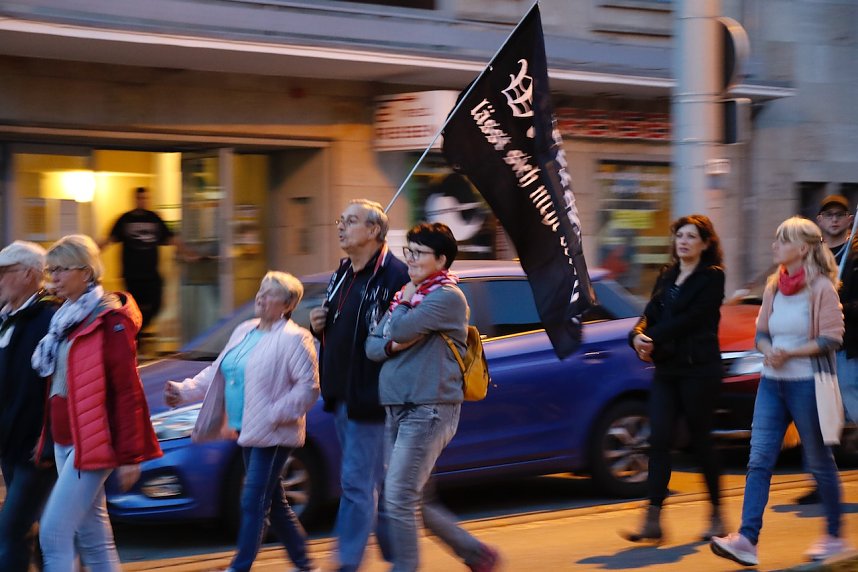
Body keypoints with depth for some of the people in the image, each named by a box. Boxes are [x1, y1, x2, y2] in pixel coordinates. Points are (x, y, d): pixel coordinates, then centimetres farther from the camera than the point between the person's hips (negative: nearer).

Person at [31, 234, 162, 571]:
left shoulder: (109, 320, -12)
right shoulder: (64, 319, 15)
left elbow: (128, 392, -15)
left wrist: (130, 455, -17)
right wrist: (47, 437, 17)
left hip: (92, 442, -9)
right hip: (64, 440, 9)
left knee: (54, 532, -12)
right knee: (92, 537, 11)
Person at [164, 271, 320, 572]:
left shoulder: (294, 339, -11)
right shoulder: (243, 331, 15)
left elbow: (309, 387, -16)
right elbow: (216, 372, 19)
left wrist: (273, 416, -19)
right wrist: (184, 390, 6)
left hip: (273, 435, -8)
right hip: (248, 432, 8)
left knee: (254, 502, -9)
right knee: (274, 503, 14)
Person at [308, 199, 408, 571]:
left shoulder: (394, 276, -15)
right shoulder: (342, 275, 15)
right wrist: (318, 326, 6)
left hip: (369, 398, -9)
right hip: (340, 395, 9)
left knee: (357, 482, -6)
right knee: (376, 484, 17)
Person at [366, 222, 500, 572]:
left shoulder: (447, 297, -9)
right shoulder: (405, 296, 16)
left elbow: (401, 329, -20)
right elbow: (372, 345, 12)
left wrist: (405, 302, 0)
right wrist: (393, 346, -10)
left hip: (430, 409, -9)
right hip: (397, 408, 9)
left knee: (399, 498, -12)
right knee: (414, 501, 11)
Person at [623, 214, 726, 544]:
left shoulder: (711, 277, -4)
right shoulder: (667, 276, 16)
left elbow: (691, 319, -14)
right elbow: (652, 314, 8)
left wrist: (654, 340, -16)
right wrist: (639, 336, -13)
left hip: (698, 369, -6)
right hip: (666, 369, 6)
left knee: (700, 441, 1)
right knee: (659, 440, -4)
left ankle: (717, 515, 17)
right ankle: (653, 520, -7)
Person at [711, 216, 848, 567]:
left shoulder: (821, 288, -9)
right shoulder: (774, 286, 9)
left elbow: (831, 338, -12)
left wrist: (790, 353, -19)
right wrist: (768, 352, -7)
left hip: (807, 383, -6)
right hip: (772, 382, 6)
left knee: (819, 463, 6)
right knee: (759, 460, -5)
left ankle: (834, 537, 21)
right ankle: (747, 539, -10)